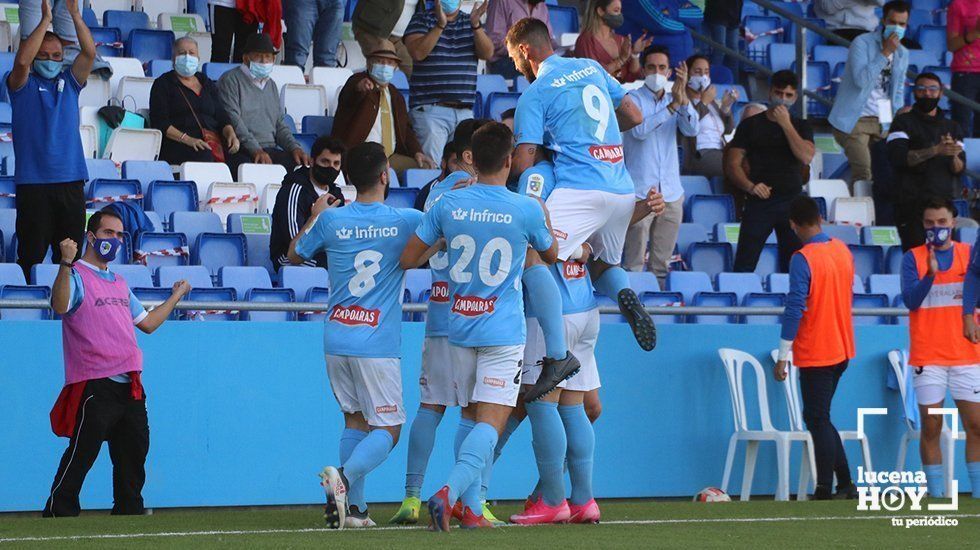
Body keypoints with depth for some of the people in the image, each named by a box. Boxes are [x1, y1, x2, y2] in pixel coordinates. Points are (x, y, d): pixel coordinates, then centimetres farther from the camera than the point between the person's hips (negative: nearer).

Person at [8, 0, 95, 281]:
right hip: (32, 182, -3)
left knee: (70, 256, 4)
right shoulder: (23, 84, 5)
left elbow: (89, 52, 0)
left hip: (70, 181, 3)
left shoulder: (69, 82, 14)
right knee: (31, 255, -3)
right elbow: (22, 61, -16)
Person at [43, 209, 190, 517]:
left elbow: (147, 323, 31)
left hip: (130, 386, 8)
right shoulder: (75, 277, -4)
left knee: (134, 453, 12)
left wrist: (176, 296, 33)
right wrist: (66, 263, -38)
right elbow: (60, 306, -26)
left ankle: (128, 512, 23)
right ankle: (57, 516, -8)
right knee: (80, 456, -11)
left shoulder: (119, 284, 22)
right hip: (95, 386, -8)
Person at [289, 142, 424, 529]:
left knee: (355, 421, 16)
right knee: (388, 428, 1)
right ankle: (344, 477, -24)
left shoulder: (331, 220, 2)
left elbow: (294, 256, 18)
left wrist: (315, 217, 32)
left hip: (336, 338, 4)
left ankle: (353, 506, 9)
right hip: (377, 343, -4)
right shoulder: (406, 221, -6)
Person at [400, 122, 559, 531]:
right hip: (503, 331, -4)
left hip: (460, 326, 4)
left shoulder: (448, 205, -3)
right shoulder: (527, 209, -8)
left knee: (470, 416, 17)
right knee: (490, 423, -7)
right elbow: (551, 255, 12)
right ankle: (450, 492, -27)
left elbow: (408, 260, 4)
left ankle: (471, 508, 13)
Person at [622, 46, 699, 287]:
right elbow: (639, 130, -19)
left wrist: (683, 98, -18)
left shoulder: (674, 100, 15)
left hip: (671, 193, 5)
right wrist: (671, 107, -24)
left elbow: (691, 130, -3)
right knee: (634, 260, -8)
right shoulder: (634, 99, 0)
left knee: (662, 263, 8)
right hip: (640, 191, -5)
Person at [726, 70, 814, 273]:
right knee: (744, 264, -7)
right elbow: (733, 163, 3)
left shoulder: (801, 127, 12)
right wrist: (750, 186, -14)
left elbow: (806, 157, -7)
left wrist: (786, 124, -8)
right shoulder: (751, 125, 8)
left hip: (791, 202, 1)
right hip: (759, 201, -1)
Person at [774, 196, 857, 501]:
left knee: (818, 420, -2)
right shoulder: (843, 251, 6)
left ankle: (825, 491, -1)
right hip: (843, 349, 7)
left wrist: (783, 356, -15)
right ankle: (845, 484, 13)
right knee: (819, 417, 16)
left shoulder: (803, 259, -16)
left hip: (815, 352, -7)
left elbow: (795, 308, -19)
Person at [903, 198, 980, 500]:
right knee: (931, 428, 0)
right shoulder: (913, 258, 2)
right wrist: (930, 274, -25)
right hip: (927, 358, -2)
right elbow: (910, 299, -10)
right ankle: (936, 495, 5)